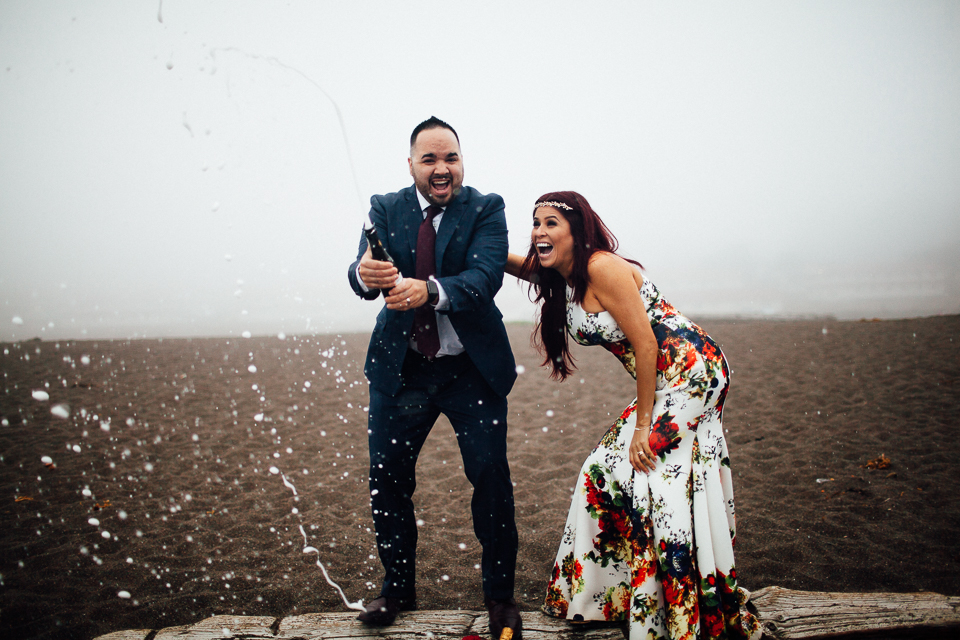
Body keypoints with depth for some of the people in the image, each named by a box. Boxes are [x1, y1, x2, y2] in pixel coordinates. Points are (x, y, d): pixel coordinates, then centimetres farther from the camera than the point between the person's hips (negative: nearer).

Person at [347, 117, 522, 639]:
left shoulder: (486, 209, -7)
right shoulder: (386, 208, 0)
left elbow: (485, 277, -23)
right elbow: (364, 276, -15)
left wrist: (429, 291, -42)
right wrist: (365, 274, -41)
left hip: (472, 366, -2)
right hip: (401, 366, 2)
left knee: (491, 474, -3)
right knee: (386, 477, 6)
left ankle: (500, 594, 15)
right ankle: (398, 587, 26)